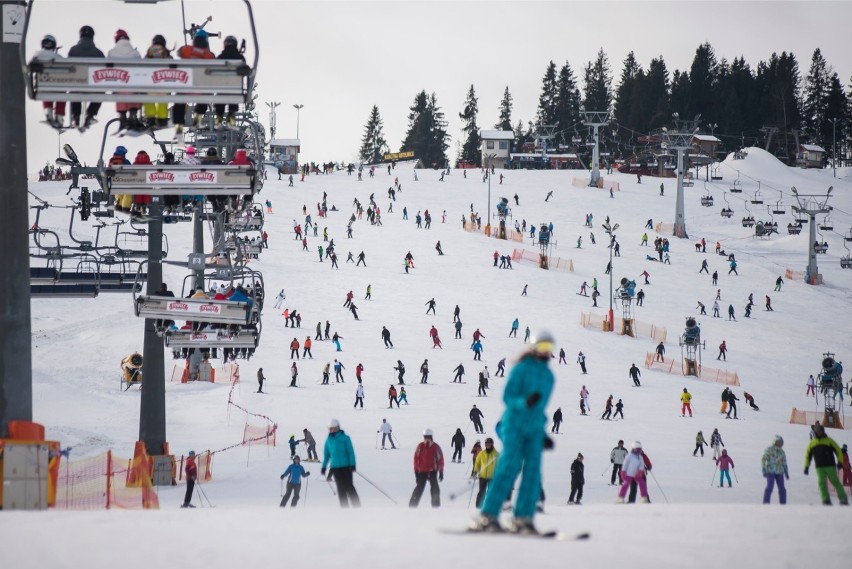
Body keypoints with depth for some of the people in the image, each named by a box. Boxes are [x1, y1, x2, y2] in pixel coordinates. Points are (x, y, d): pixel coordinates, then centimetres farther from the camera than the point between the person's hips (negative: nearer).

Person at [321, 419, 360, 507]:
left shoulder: (345, 438, -5)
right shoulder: (329, 440, 8)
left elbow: (351, 452, -6)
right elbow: (326, 454, 15)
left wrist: (352, 464, -14)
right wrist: (324, 467, 12)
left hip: (346, 466, -4)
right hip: (335, 467, 4)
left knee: (349, 487, -6)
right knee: (341, 488, 2)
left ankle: (357, 507, 1)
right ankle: (344, 508, 4)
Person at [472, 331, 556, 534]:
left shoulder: (548, 376, 16)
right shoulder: (521, 369, -4)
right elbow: (507, 397, -10)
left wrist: (543, 434, 22)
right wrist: (524, 402, -29)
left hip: (534, 430, 6)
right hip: (515, 424, -6)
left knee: (533, 470, -8)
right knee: (510, 467, -15)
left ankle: (522, 518, -9)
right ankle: (488, 516, -16)